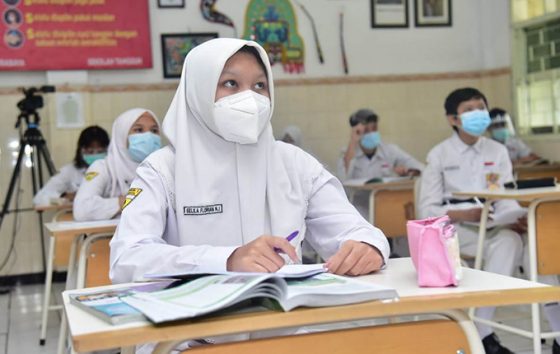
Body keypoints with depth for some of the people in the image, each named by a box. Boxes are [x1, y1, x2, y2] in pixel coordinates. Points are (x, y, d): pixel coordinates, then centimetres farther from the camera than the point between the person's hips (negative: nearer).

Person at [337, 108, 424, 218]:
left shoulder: (390, 150, 6)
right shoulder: (348, 155, 2)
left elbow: (419, 167, 0)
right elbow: (344, 180, -18)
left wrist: (407, 171, -24)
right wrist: (352, 142, -15)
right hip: (360, 215, -1)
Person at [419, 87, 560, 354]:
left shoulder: (497, 151, 12)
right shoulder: (439, 155, 2)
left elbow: (506, 200, 4)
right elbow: (427, 209, -3)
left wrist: (517, 219, -20)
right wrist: (465, 214, -20)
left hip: (493, 225, 4)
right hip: (454, 227, -4)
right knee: (508, 242, -33)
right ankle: (482, 332, -28)